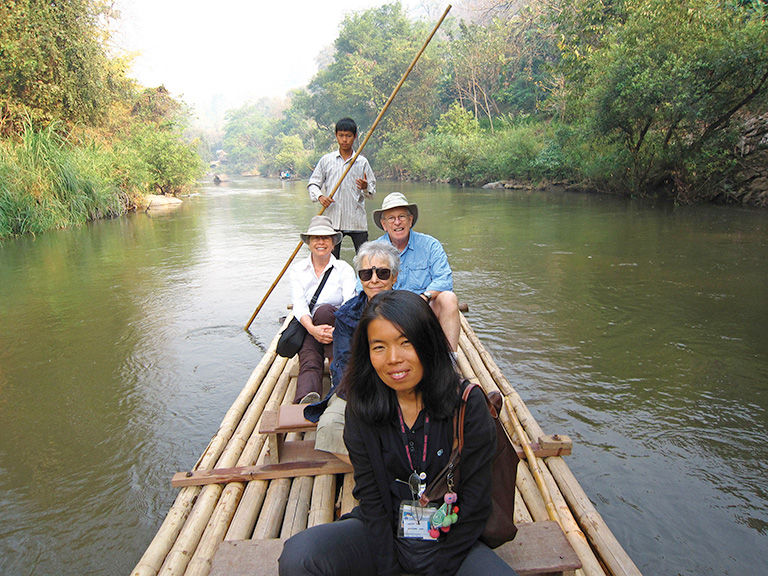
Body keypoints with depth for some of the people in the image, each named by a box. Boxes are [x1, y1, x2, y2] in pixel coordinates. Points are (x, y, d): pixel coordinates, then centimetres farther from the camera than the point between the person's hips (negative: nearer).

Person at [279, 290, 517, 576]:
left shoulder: (468, 404, -12)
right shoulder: (361, 408, -6)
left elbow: (475, 503, -8)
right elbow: (369, 493, -3)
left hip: (449, 539, -1)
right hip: (381, 531, 2)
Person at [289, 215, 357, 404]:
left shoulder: (344, 269, 6)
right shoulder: (298, 269, 10)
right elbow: (298, 304, -5)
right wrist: (312, 329, -26)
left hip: (337, 325, -1)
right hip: (307, 328, 1)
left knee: (324, 310, -34)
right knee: (309, 362, -30)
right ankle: (307, 398, -60)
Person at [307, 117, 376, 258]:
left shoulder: (362, 162, 8)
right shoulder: (326, 160, 9)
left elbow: (372, 192, 8)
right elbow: (313, 183, 12)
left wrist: (366, 187, -15)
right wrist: (320, 196, -9)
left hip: (357, 220, 0)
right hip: (332, 219, 1)